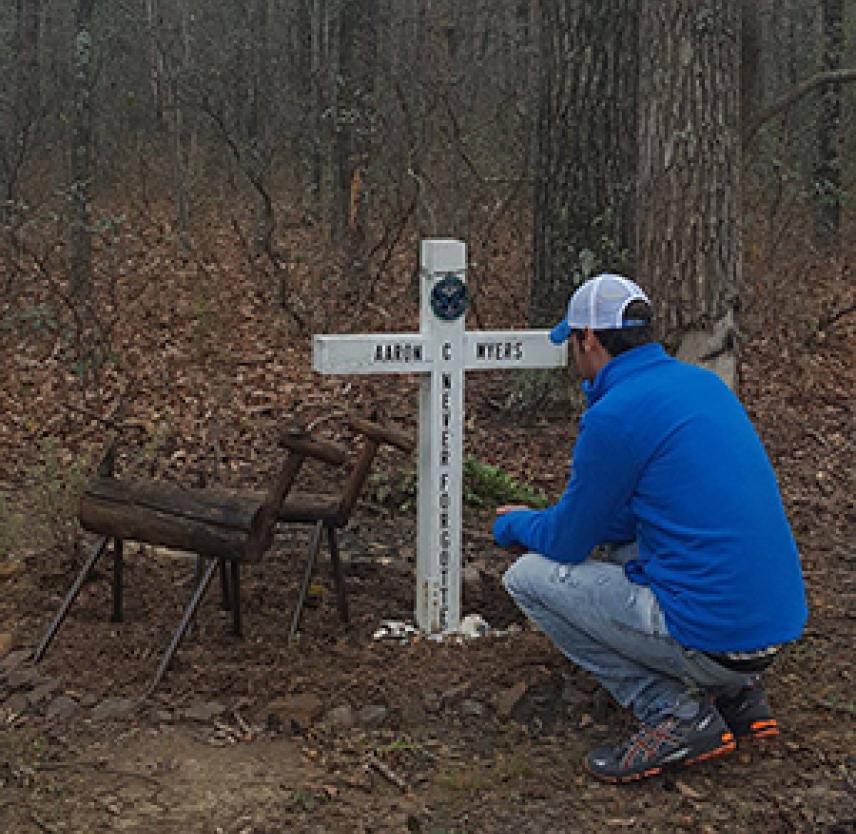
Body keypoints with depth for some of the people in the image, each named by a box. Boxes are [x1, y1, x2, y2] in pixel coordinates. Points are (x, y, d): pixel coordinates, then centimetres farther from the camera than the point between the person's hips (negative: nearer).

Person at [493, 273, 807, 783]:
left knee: (528, 576, 3)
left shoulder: (614, 416, -14)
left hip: (712, 638, -8)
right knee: (620, 551, 31)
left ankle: (677, 715, -2)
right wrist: (546, 521, 29)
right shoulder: (705, 384, 12)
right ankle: (737, 694, 17)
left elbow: (568, 543, -2)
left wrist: (513, 526, 20)